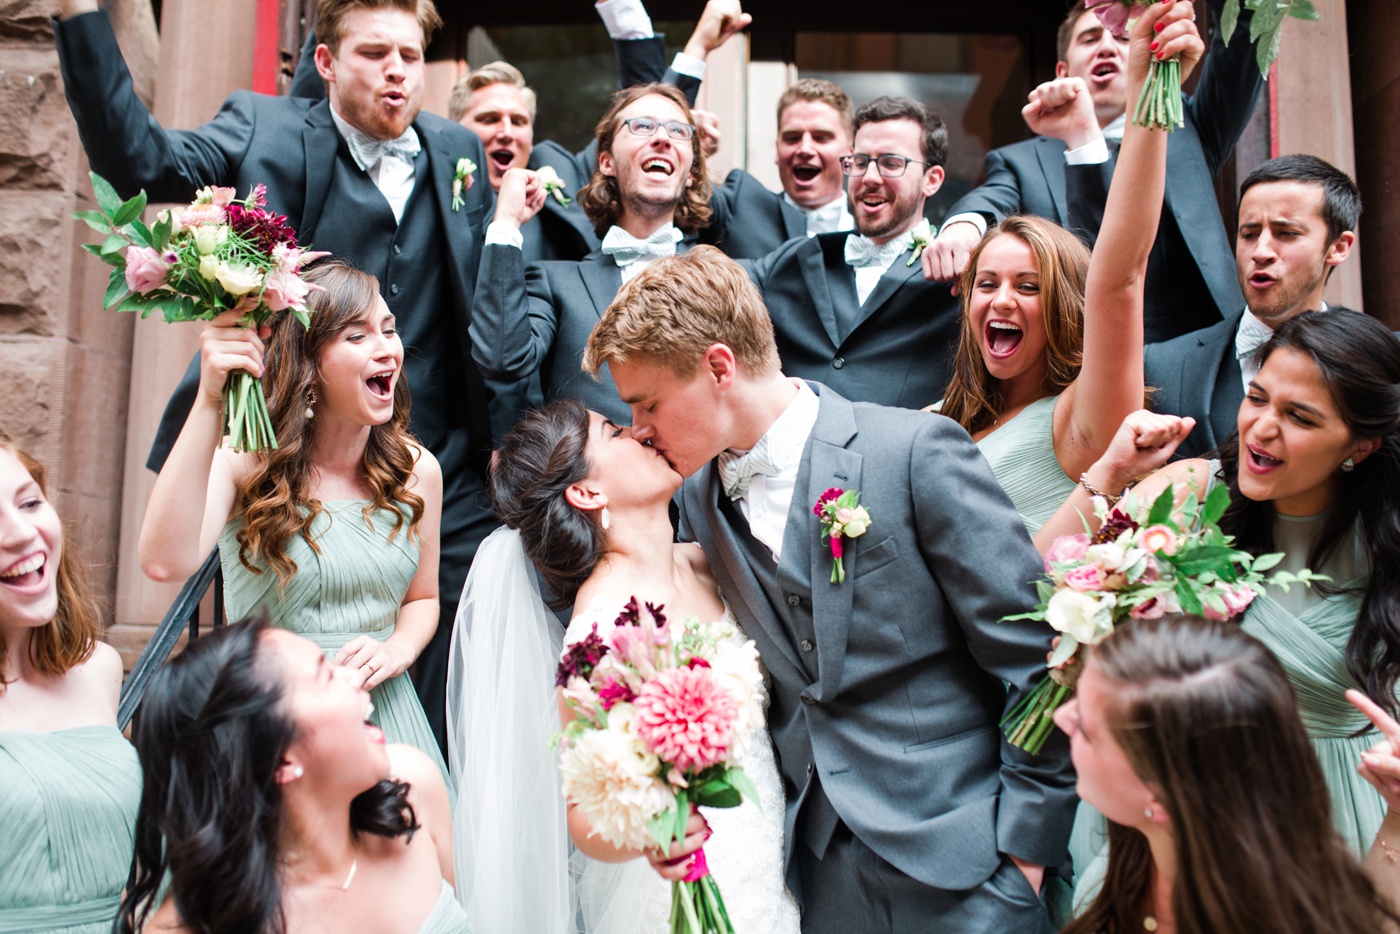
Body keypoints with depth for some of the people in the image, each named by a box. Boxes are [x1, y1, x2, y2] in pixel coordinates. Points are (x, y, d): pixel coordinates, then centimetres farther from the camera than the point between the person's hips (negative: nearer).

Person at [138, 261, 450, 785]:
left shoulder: (417, 470, -1)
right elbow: (165, 562, -33)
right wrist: (209, 400, -35)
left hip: (384, 716, 3)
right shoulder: (243, 461, -13)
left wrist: (397, 649, -8)